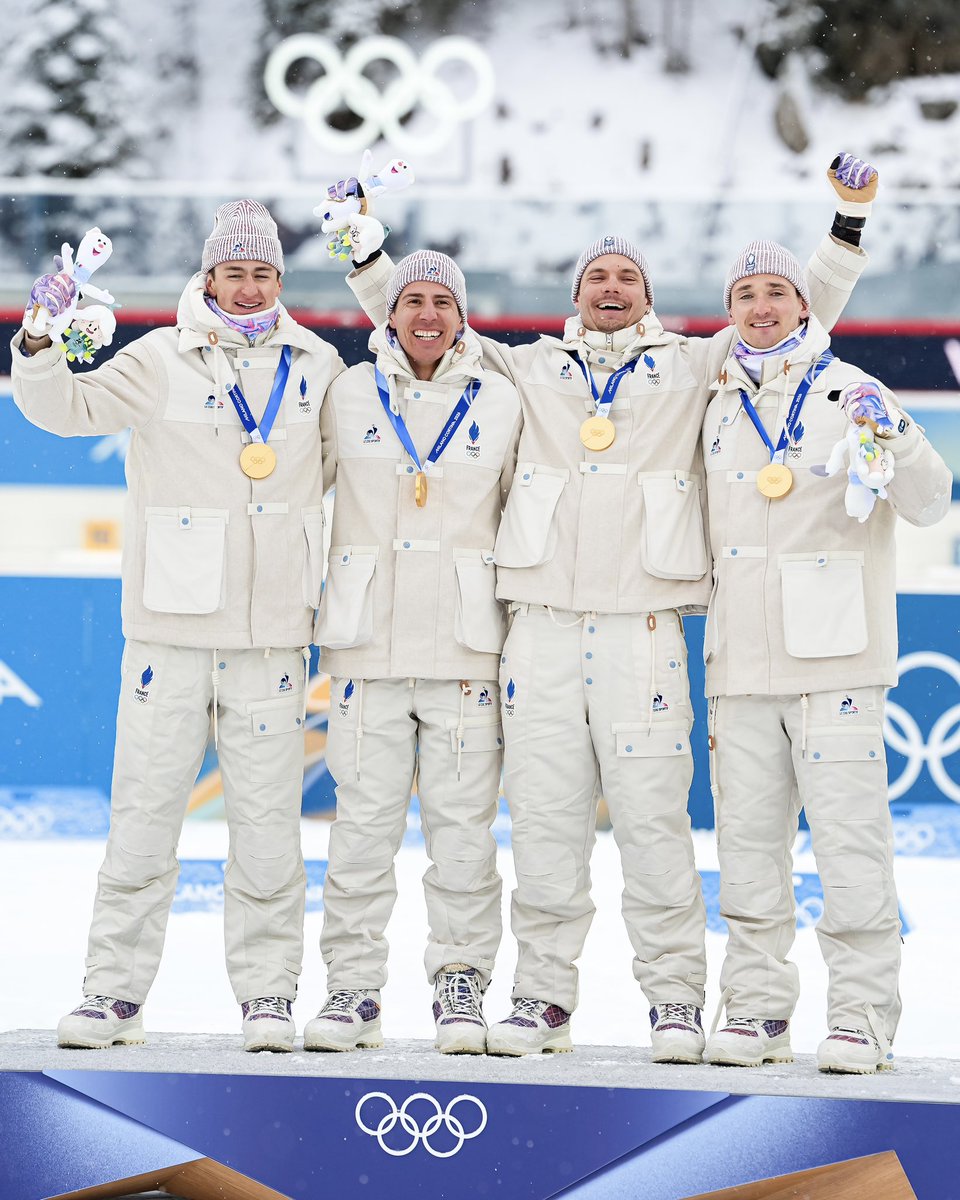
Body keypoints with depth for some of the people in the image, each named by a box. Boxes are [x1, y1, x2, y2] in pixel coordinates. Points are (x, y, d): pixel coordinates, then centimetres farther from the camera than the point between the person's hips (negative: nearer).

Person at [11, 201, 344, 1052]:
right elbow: (67, 408, -5)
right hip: (171, 629, -2)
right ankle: (115, 992, 7)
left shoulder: (316, 367, 9)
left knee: (269, 824, 3)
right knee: (144, 814, 0)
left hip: (272, 636, 2)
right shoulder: (163, 362, 1)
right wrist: (41, 347, -22)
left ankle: (268, 995, 11)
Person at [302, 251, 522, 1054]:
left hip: (465, 643, 0)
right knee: (363, 820, -1)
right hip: (369, 640, 1)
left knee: (463, 822, -2)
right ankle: (354, 987, 6)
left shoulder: (500, 402, 7)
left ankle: (461, 986, 6)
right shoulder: (350, 396, 7)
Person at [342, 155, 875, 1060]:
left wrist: (847, 228, 8)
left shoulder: (691, 367, 16)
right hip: (542, 623, 2)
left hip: (643, 626, -2)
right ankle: (543, 993, 9)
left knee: (653, 815, -6)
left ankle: (675, 997, 0)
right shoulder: (528, 369, 18)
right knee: (544, 814, 1)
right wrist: (366, 254, 16)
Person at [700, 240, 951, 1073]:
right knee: (748, 840, 7)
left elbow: (928, 503, -9)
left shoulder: (850, 393, -1)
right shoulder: (722, 407, 14)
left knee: (849, 837, -7)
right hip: (742, 663, 5)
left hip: (834, 661, -5)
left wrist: (890, 438, -24)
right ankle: (756, 1007, 14)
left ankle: (863, 1016, -3)